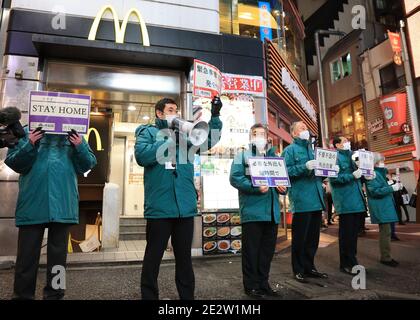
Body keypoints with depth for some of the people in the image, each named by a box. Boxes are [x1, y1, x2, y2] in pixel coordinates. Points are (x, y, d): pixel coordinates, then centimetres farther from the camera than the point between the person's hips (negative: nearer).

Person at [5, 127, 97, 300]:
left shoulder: (73, 135, 9)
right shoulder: (27, 132, 7)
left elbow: (88, 164, 5)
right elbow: (12, 162, 1)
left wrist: (80, 147, -13)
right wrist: (29, 145, -14)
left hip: (63, 205, 1)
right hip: (32, 205, -1)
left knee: (58, 253, 12)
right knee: (27, 253, 9)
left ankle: (54, 293, 26)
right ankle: (22, 294, 26)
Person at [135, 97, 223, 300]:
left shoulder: (184, 133, 17)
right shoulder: (148, 132, 5)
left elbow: (209, 141, 8)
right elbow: (141, 155, -13)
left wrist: (215, 116, -4)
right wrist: (170, 139, -12)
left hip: (185, 206, 4)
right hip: (159, 206, -4)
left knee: (184, 256, 16)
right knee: (153, 257, 8)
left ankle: (187, 296, 31)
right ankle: (149, 296, 25)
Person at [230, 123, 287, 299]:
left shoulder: (274, 156, 20)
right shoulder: (243, 155, 3)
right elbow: (235, 178, -10)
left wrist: (283, 186, -2)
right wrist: (255, 187, -21)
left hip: (272, 211, 6)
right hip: (252, 211, -5)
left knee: (267, 250, 13)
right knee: (251, 250, 2)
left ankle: (263, 283, 26)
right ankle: (251, 286, 15)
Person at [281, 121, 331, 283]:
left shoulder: (312, 149, 22)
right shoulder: (290, 150, -1)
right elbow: (286, 171, -13)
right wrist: (305, 167, -21)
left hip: (316, 199, 7)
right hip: (301, 199, -7)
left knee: (313, 236, 14)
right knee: (300, 237, 1)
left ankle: (309, 267, 27)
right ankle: (298, 270, 13)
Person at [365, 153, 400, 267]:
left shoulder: (380, 173, 19)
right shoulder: (372, 173, -14)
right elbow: (375, 191, -21)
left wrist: (393, 186, 15)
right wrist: (392, 188, -19)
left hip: (384, 206, 10)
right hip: (380, 207, -10)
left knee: (385, 232, 14)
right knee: (385, 232, -7)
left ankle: (386, 256, 22)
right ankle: (385, 258, 1)